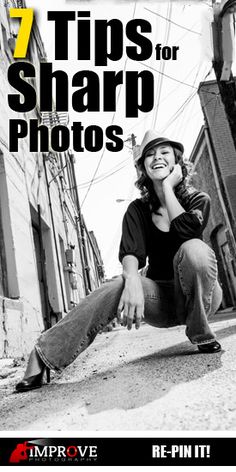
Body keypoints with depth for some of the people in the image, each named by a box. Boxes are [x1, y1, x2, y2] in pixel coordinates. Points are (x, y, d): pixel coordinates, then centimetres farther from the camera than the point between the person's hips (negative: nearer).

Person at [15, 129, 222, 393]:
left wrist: (168, 186, -18)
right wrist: (132, 280, -40)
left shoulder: (198, 200, -3)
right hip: (159, 298, 1)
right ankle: (43, 356, -35)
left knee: (193, 248, -33)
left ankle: (201, 335, -18)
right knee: (118, 287, -33)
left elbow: (186, 231, -26)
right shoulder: (138, 209, 0)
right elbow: (130, 252, -18)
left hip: (200, 296, -1)